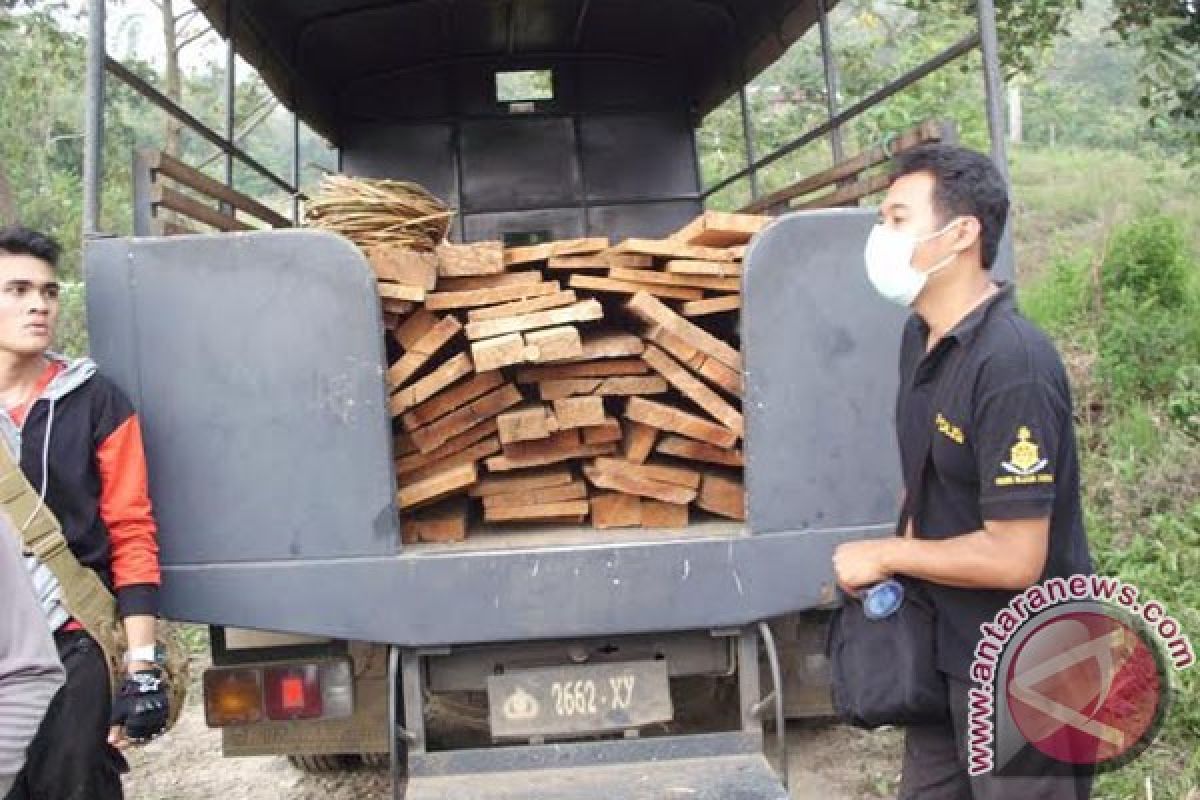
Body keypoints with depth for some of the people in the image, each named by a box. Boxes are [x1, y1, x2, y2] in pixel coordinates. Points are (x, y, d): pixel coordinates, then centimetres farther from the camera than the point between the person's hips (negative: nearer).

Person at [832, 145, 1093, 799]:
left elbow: (1014, 559, -27)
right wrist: (901, 561, 1)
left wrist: (883, 555, -16)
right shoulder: (920, 337, 2)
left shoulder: (1012, 364, -26)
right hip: (947, 648, 9)